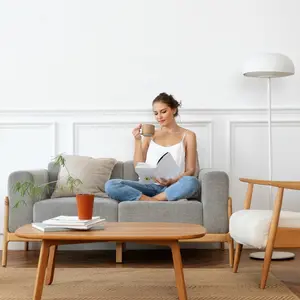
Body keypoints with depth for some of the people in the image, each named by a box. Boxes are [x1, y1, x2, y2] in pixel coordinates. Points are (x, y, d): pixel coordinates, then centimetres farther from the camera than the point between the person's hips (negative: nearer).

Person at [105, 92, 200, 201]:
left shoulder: (188, 135, 10)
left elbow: (190, 171, 6)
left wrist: (172, 181, -14)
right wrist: (137, 140, 0)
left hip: (172, 188, -2)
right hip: (149, 185, 2)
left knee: (192, 182, -39)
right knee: (110, 185, -25)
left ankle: (152, 201, -26)